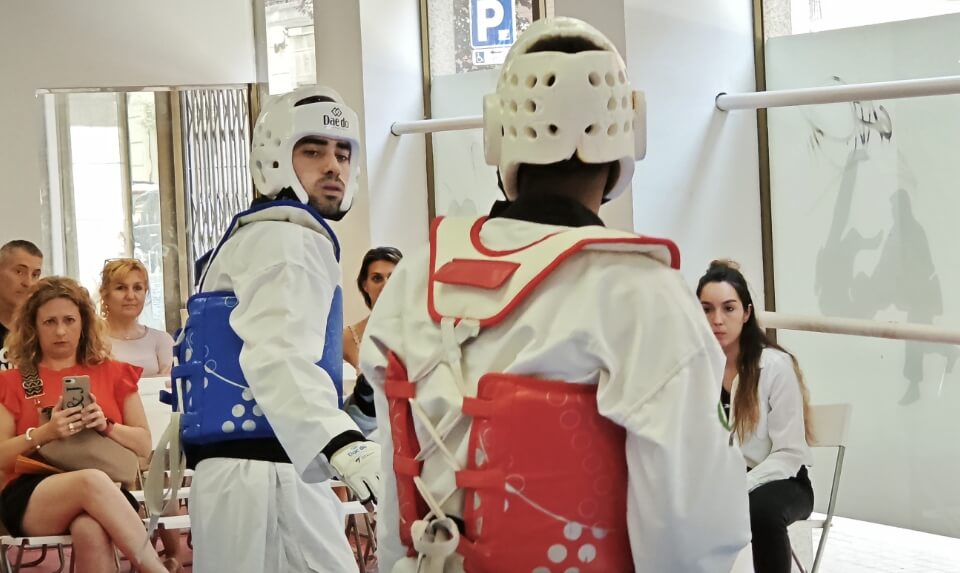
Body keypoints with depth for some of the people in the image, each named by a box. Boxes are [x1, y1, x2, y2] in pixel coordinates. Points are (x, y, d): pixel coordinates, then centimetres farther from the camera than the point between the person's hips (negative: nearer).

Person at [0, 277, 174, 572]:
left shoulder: (112, 373, 18)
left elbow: (144, 445, 13)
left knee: (90, 532, -40)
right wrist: (44, 433, -12)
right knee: (92, 481, -38)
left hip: (104, 493, 1)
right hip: (30, 499, -1)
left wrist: (106, 426, -6)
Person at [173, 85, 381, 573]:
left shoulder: (252, 240, 23)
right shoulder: (289, 242, -10)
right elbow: (279, 355, -29)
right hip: (266, 476, -10)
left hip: (242, 472, 10)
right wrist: (343, 442, -46)